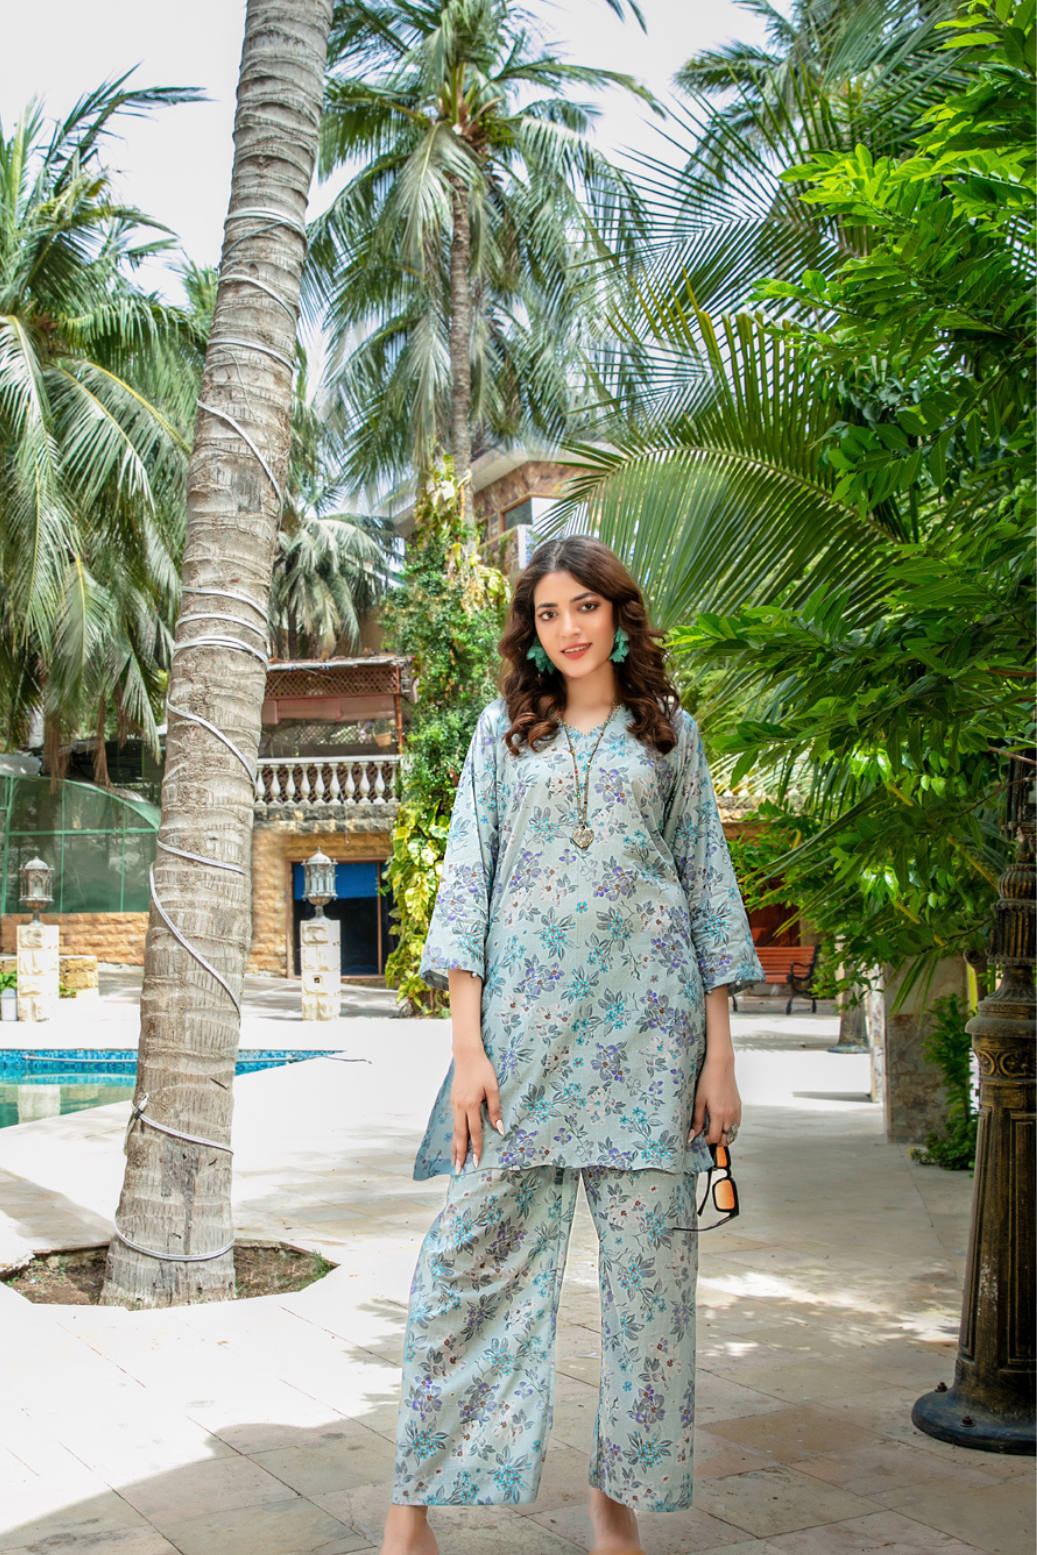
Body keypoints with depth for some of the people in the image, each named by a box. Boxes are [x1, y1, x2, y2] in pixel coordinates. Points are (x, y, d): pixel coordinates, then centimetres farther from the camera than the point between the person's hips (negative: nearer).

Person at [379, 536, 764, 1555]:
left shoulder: (670, 733, 12)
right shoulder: (503, 729, 11)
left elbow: (708, 891, 10)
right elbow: (466, 880, 4)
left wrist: (720, 1055, 2)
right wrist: (467, 1045, -6)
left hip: (649, 1025, 1)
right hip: (524, 1018, 0)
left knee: (649, 1261, 2)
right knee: (475, 1248, -2)